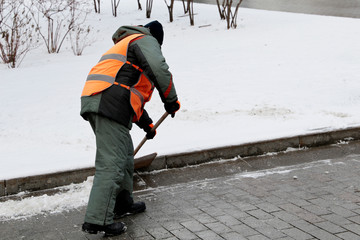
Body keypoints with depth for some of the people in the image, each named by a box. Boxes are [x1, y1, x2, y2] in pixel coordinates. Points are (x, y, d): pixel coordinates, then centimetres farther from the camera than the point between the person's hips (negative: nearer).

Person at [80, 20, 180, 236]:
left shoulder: (126, 45, 37)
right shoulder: (146, 40, 7)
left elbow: (132, 92, 40)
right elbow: (159, 69, -14)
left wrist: (146, 123, 44)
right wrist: (171, 99, -2)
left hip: (93, 100, 10)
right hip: (110, 104, -10)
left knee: (125, 156, 21)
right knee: (112, 163, -12)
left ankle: (122, 204, 33)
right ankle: (98, 220, -13)